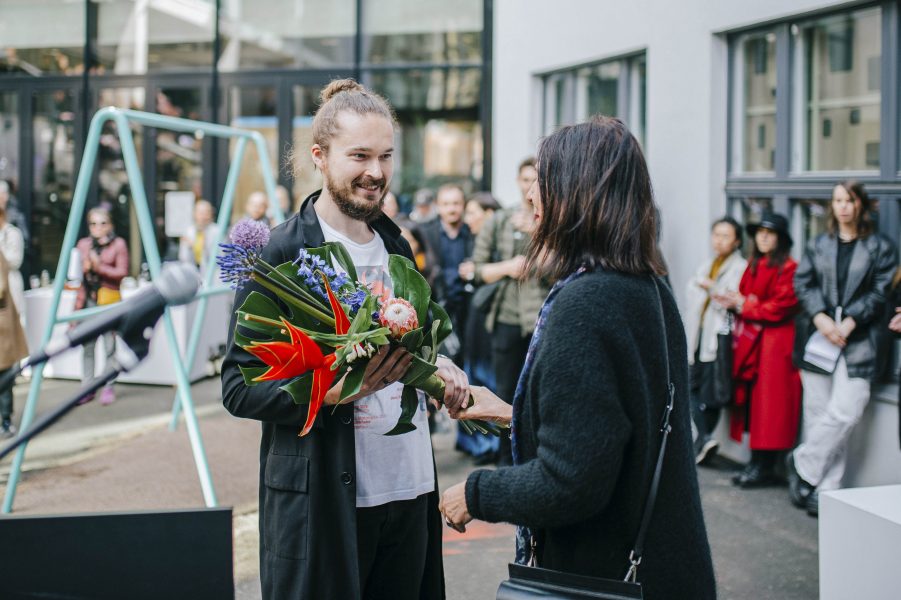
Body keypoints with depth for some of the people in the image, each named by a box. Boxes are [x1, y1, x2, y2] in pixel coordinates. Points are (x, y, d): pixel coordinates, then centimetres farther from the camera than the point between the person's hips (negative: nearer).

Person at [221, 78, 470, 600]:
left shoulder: (395, 247, 12)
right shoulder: (280, 255, -9)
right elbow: (239, 387, -11)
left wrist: (434, 368, 3)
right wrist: (329, 390, -27)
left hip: (409, 492, 6)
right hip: (323, 502, -6)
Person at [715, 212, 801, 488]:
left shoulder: (788, 268, -10)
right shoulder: (754, 265, 16)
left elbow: (780, 307, -16)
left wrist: (744, 306, -7)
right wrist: (733, 302, -3)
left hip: (774, 344, -8)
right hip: (751, 341, 8)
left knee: (769, 404, -3)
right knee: (751, 403, 8)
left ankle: (766, 468, 3)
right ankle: (756, 463, 15)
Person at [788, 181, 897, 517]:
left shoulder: (880, 247, 8)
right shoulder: (818, 246, 14)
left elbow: (879, 293, 0)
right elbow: (803, 283, 6)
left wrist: (849, 322, -11)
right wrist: (820, 318, -10)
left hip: (858, 342, -2)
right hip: (819, 338, 2)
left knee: (844, 412, -13)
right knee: (818, 412, 1)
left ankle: (803, 464, 5)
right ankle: (824, 488, 9)